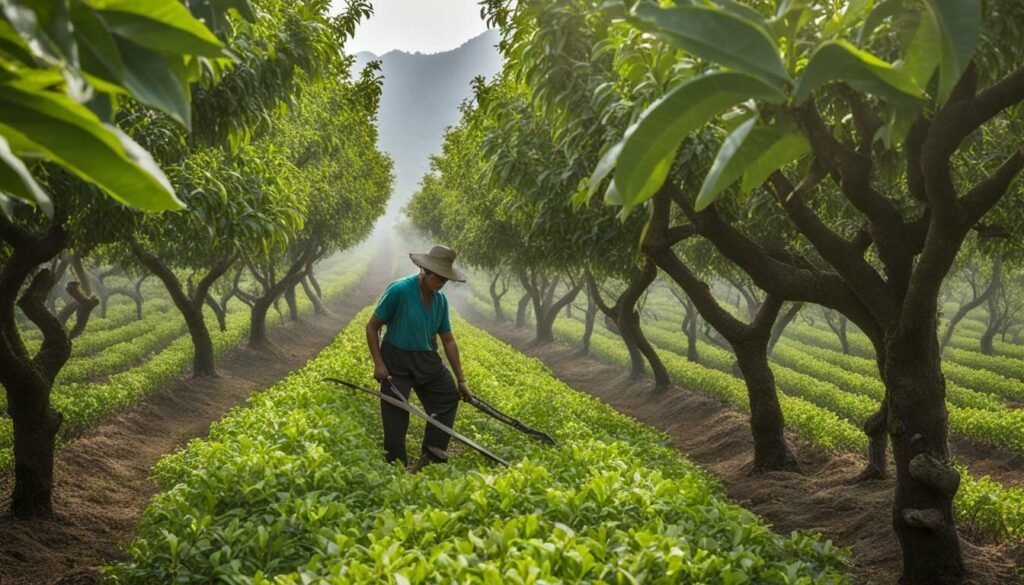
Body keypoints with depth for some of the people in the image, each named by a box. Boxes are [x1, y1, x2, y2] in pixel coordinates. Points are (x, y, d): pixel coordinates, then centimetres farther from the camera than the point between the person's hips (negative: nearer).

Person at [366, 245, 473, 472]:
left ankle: (431, 455, 13)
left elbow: (448, 340, 8)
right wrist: (378, 364, -17)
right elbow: (371, 327, -11)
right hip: (396, 361, -6)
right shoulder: (399, 290, -18)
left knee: (449, 396, 6)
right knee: (395, 414, -2)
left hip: (427, 360, 6)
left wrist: (461, 379, 8)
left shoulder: (440, 300, 1)